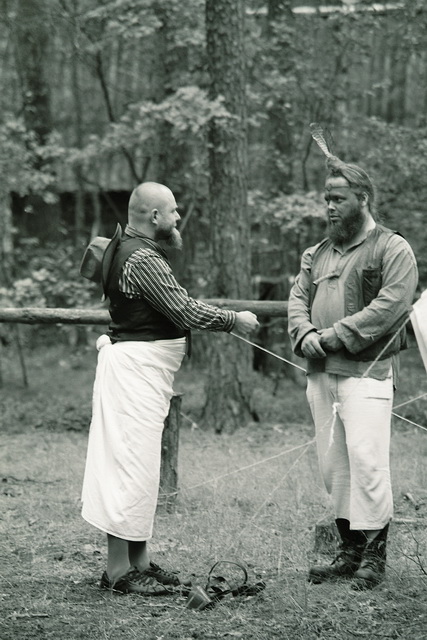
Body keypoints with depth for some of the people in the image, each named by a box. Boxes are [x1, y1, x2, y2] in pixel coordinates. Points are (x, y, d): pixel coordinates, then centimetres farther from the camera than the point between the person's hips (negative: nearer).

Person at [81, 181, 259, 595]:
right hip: (135, 369, -11)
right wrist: (234, 320, -7)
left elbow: (172, 309, 19)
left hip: (141, 370, 11)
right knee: (132, 464, -8)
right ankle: (118, 570, -5)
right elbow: (186, 312, -20)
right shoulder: (142, 258, -18)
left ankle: (138, 561, 19)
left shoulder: (128, 248, 16)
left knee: (140, 467, 13)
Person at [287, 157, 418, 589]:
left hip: (366, 371, -7)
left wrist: (335, 335, -16)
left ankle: (374, 555, -5)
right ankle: (349, 550, 15)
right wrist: (305, 333, -6)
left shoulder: (392, 249, -3)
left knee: (366, 460, -13)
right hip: (320, 373, 7)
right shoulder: (318, 254, 19)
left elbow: (390, 305, -14)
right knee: (332, 463, 7)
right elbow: (297, 298, 17)